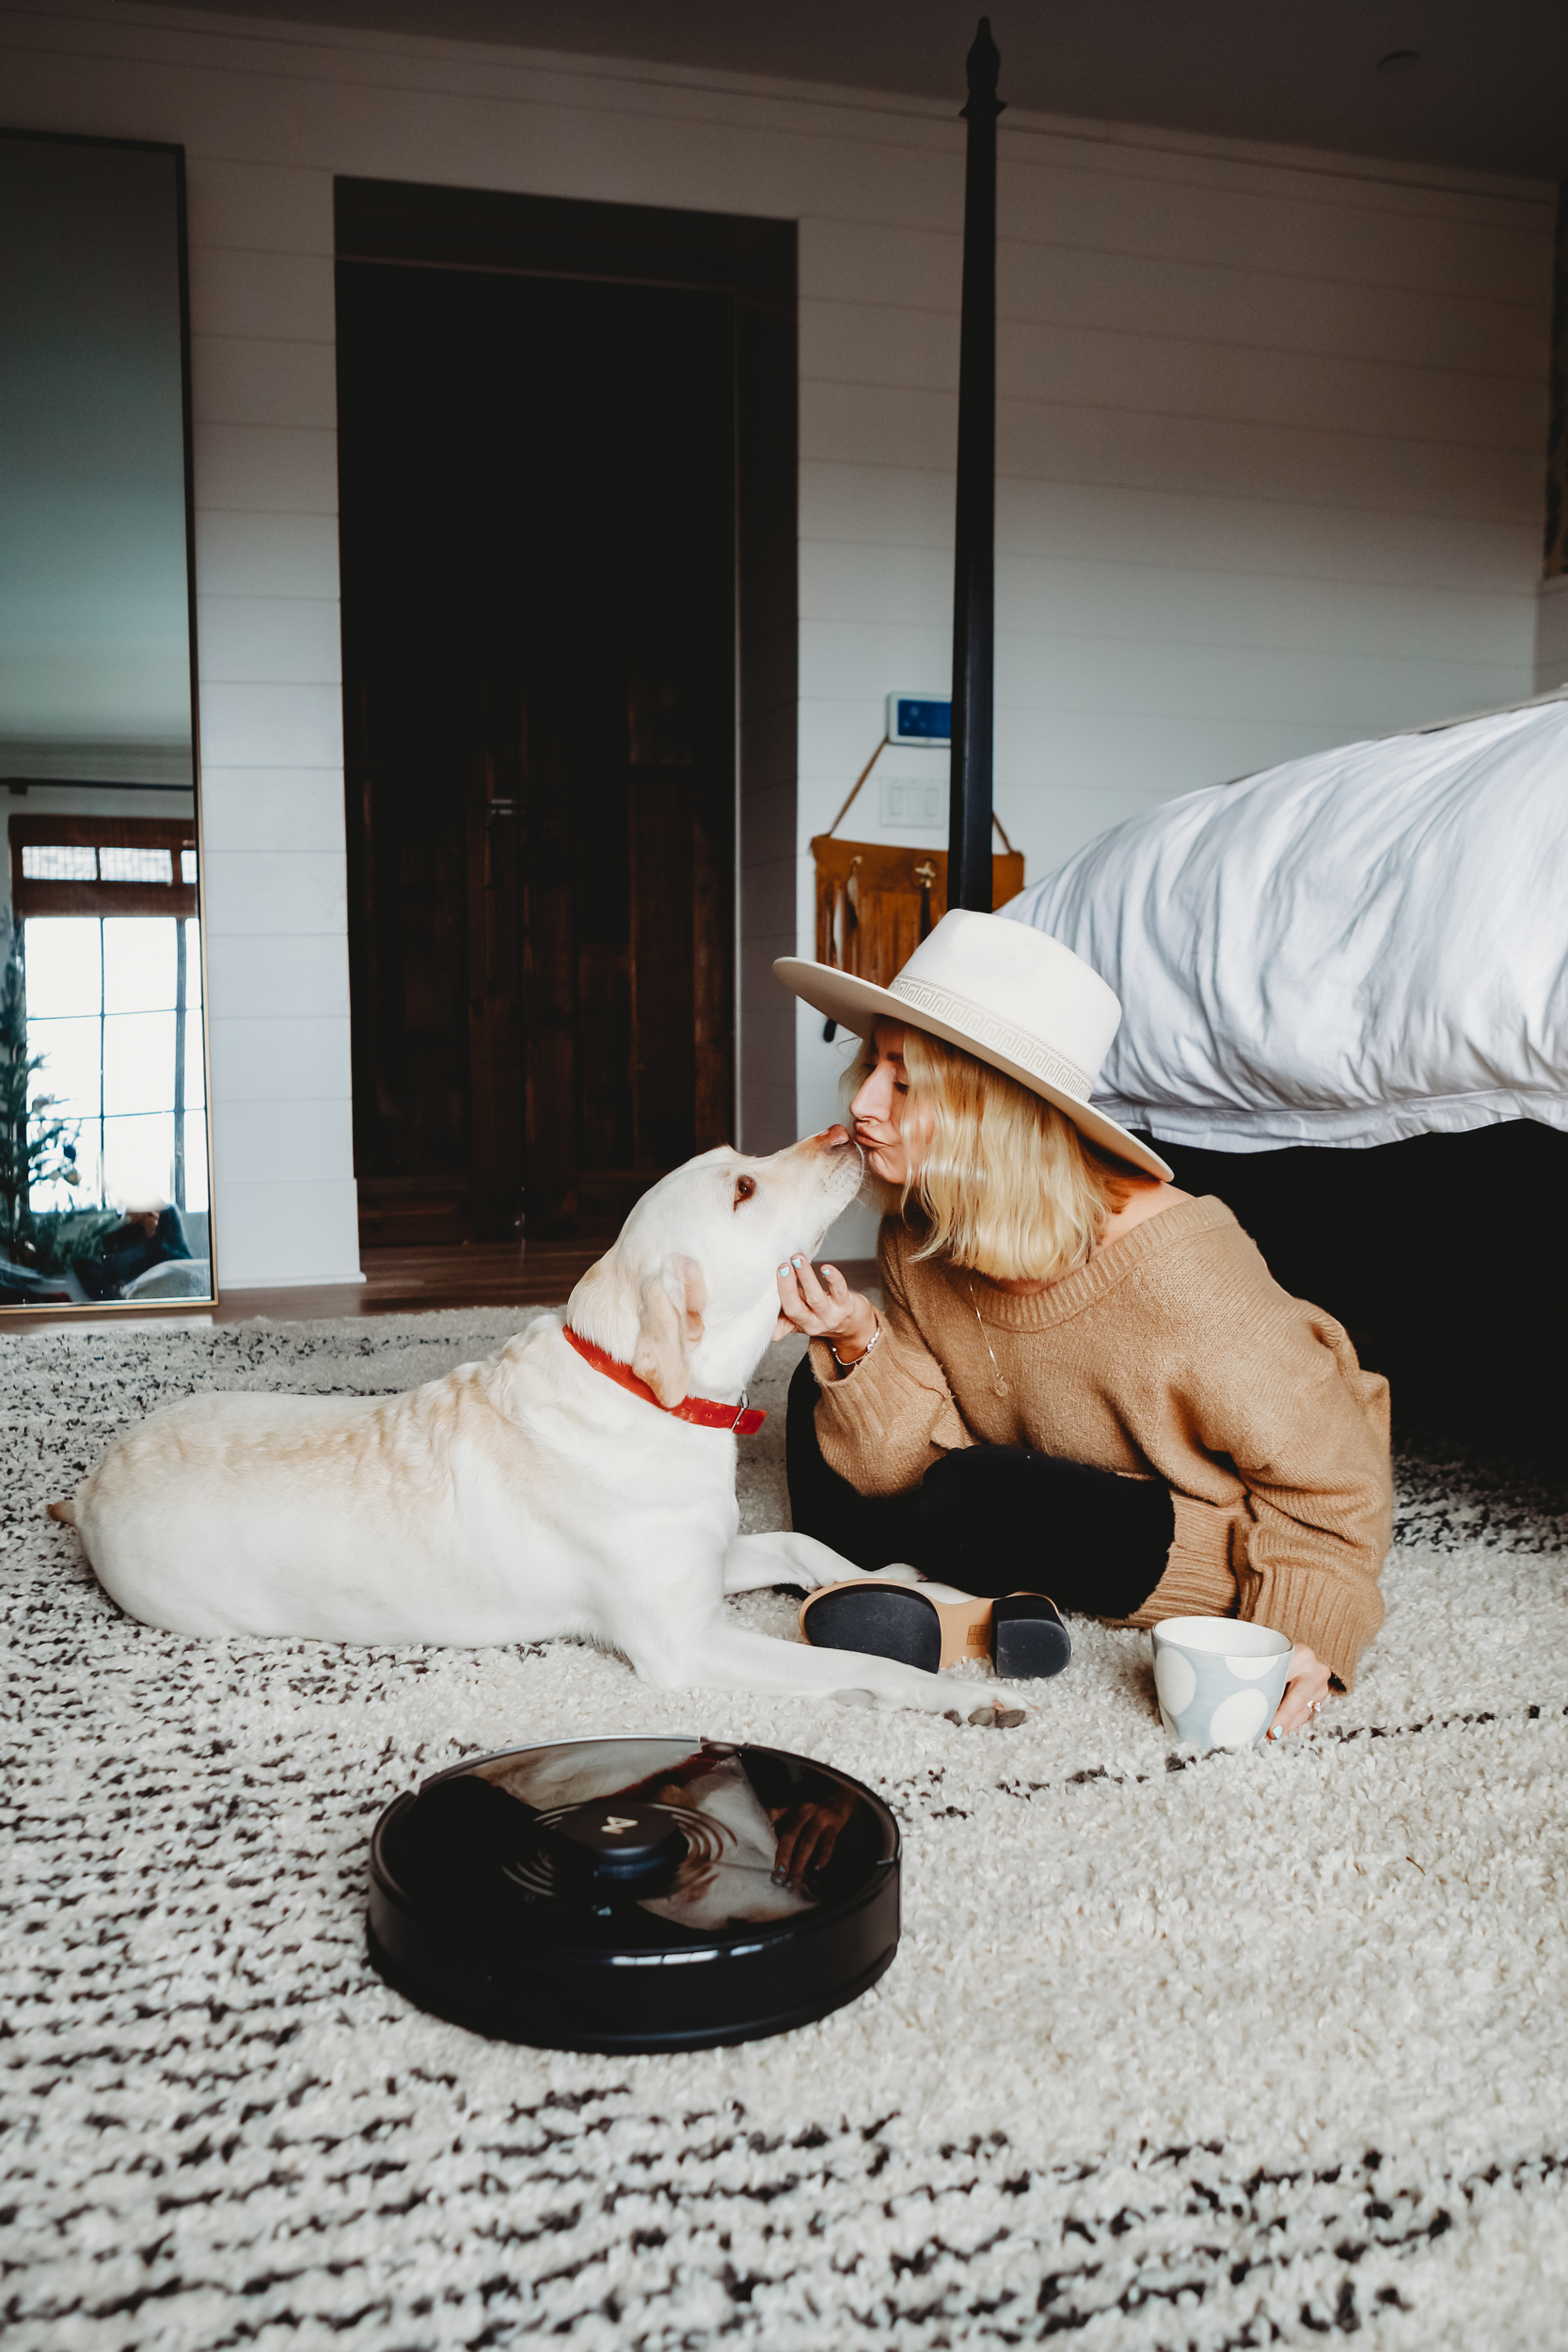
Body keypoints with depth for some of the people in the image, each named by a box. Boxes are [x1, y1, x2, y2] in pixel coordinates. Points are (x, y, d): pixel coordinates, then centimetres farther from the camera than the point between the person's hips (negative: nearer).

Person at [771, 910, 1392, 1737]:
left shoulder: (1172, 1270, -30)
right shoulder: (916, 1239, -11)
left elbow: (1324, 1469, -19)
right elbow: (915, 1457, -8)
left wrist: (1302, 1635, -28)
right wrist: (862, 1347, -25)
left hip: (1200, 1545, -6)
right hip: (1041, 1497, 6)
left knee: (968, 1504, -32)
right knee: (820, 1383, -6)